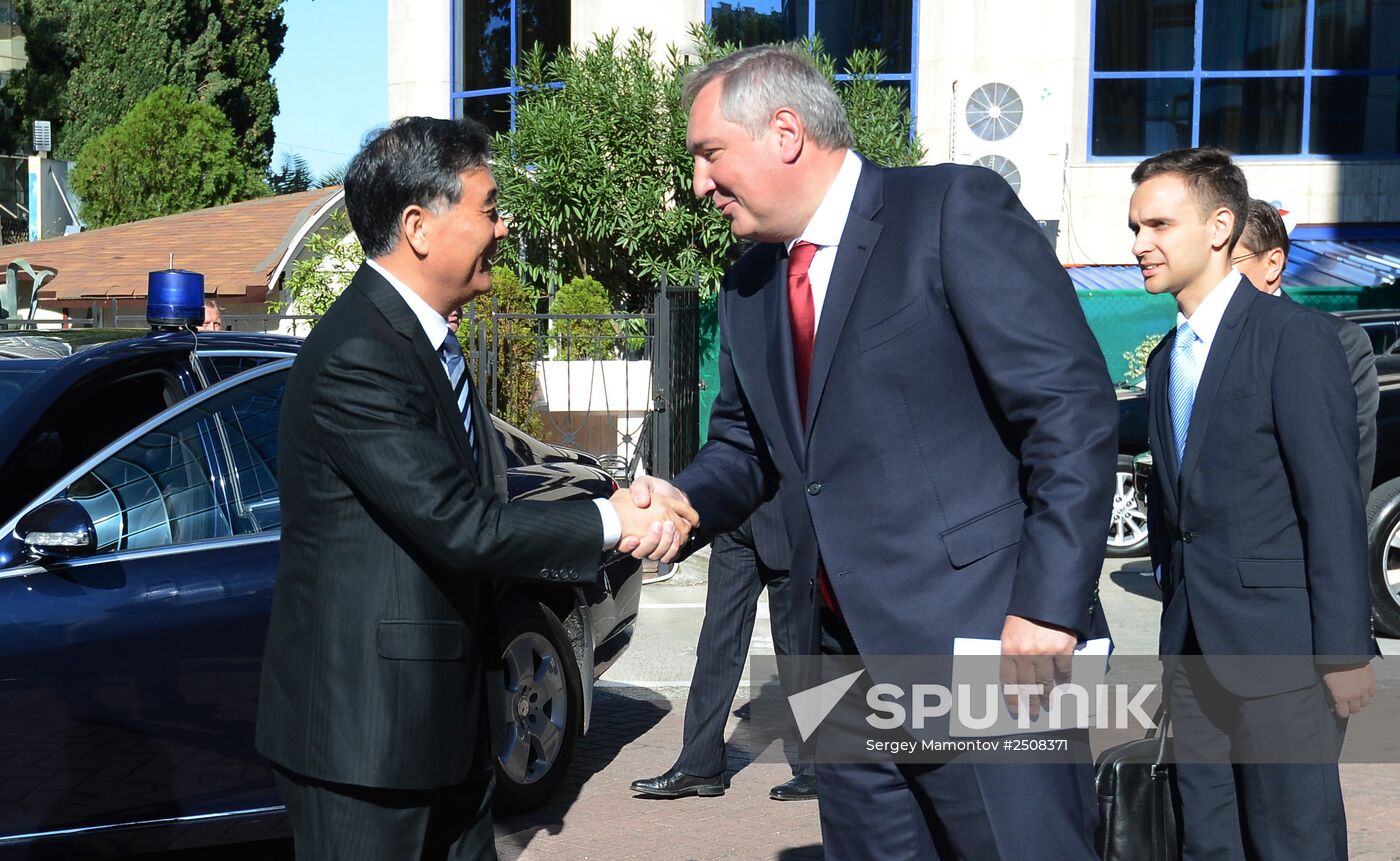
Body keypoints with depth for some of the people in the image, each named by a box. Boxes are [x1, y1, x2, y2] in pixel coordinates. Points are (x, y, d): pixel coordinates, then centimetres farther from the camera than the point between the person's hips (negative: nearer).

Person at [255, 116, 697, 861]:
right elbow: (459, 525, -23)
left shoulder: (423, 342, 12)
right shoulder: (358, 358, -20)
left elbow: (475, 510, 8)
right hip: (363, 725, -9)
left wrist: (629, 518, -4)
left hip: (443, 717, 9)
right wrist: (608, 521, -12)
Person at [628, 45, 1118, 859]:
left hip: (986, 644, -7)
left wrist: (1050, 604, -17)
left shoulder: (956, 210, -7)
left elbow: (1074, 406, -12)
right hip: (845, 662, 7)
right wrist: (685, 499, 2)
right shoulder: (749, 288, 15)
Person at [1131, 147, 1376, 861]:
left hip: (1279, 642, -7)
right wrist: (1176, 618, 16)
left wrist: (1344, 649, -15)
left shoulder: (1295, 336, -9)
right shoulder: (1165, 360, 15)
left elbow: (1333, 502, -13)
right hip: (1192, 648, 7)